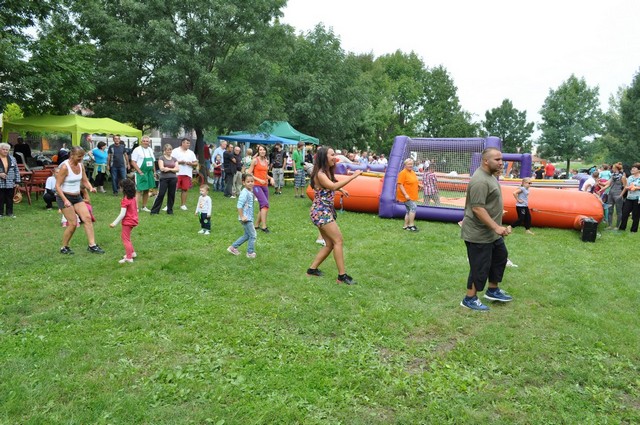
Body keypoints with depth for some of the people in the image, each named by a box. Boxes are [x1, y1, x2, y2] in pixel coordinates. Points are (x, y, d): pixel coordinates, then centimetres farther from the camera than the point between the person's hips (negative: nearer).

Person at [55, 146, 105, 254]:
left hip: (77, 197, 7)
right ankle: (64, 248, 13)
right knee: (73, 223, -7)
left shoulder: (80, 165, 2)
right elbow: (57, 186, -18)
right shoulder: (64, 167, -18)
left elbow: (85, 181, 10)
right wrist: (65, 200, -27)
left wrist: (91, 188, -12)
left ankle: (92, 245, -2)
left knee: (87, 218, -5)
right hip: (64, 197, -7)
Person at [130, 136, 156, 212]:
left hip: (149, 173, 6)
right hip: (141, 173, -6)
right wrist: (140, 172, -17)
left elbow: (153, 162, 20)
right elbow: (133, 162, -12)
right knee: (139, 190, -9)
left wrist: (154, 172, 13)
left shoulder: (150, 150, 13)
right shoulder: (137, 150, -7)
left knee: (147, 190, 11)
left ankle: (144, 207, 20)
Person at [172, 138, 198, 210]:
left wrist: (191, 163, -7)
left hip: (187, 174, 3)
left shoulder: (191, 153, 16)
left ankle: (183, 205, 13)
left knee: (185, 189, 4)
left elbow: (196, 163, 13)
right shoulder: (175, 151, 5)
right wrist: (179, 162, -15)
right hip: (177, 173, -3)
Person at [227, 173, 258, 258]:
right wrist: (242, 217, -24)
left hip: (249, 217, 10)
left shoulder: (250, 192, 10)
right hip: (246, 218, -10)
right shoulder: (244, 193, -19)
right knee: (252, 235, 0)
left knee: (247, 235, 19)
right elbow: (239, 205, -25)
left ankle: (233, 247, 27)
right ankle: (250, 253, 14)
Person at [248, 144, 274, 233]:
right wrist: (259, 180, -16)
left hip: (265, 186, 7)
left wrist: (270, 178, 5)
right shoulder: (255, 160, -5)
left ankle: (257, 225, 24)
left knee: (263, 207, 10)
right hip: (257, 185, -7)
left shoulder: (266, 161, 12)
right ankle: (264, 226, -18)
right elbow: (249, 174, -7)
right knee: (265, 204, -20)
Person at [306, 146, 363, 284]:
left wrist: (341, 189, 13)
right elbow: (333, 186, -31)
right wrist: (353, 176, -30)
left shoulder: (327, 172, 13)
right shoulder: (320, 174, -16)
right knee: (338, 240, -12)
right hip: (320, 212, -10)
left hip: (327, 211, 10)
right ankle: (342, 275, -8)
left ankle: (312, 269, 19)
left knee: (330, 244, 10)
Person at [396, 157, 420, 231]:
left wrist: (418, 185, 7)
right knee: (413, 207, -17)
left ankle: (406, 226, 20)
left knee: (409, 211, 11)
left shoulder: (413, 172, 13)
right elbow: (400, 185, -19)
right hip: (406, 196, -9)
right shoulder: (403, 173, -14)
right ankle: (411, 225, -11)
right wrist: (405, 194, -25)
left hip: (411, 196, 9)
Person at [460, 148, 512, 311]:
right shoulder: (480, 181, -25)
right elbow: (477, 208, -30)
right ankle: (469, 299, 15)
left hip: (491, 233, 11)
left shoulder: (489, 176, 10)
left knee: (500, 257, 21)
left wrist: (496, 227, 24)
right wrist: (496, 227, -30)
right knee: (480, 267, 0)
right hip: (479, 234, -11)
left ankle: (493, 291, 36)